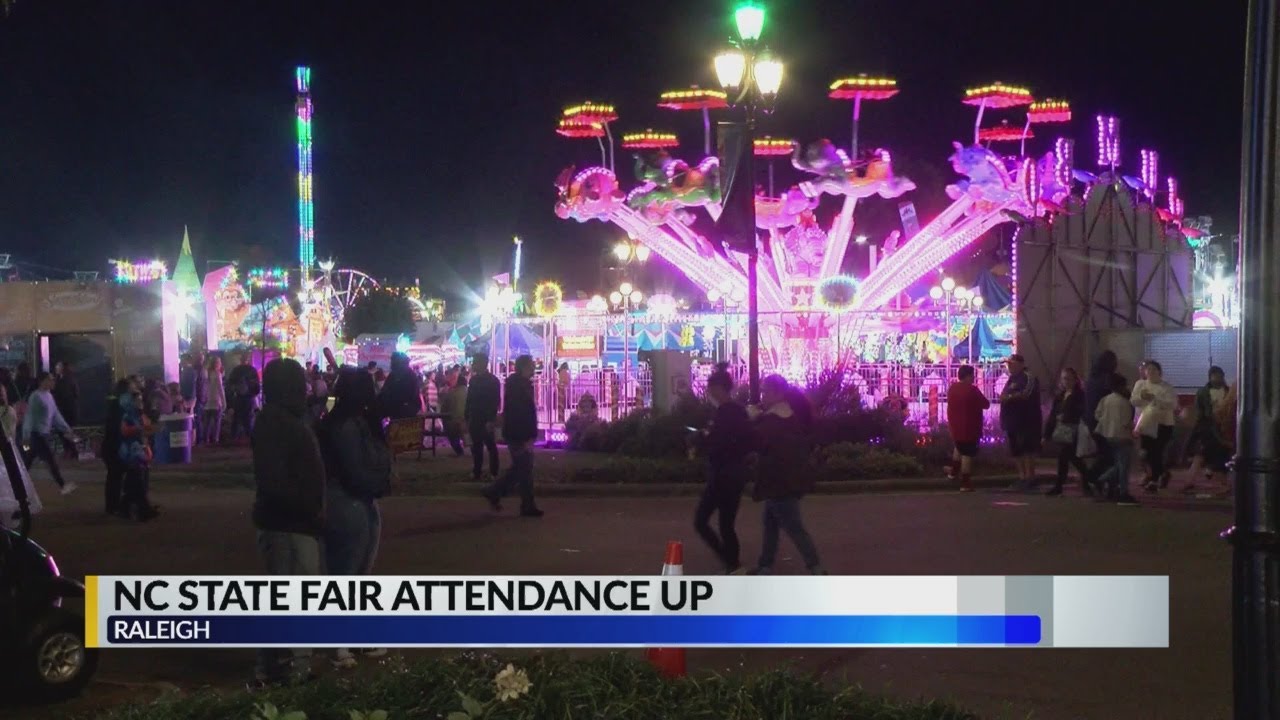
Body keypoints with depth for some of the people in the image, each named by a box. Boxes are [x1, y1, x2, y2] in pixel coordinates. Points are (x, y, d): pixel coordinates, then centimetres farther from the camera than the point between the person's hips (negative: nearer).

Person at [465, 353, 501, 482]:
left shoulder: (492, 381, -7)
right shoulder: (474, 379, 10)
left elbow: (496, 401, -12)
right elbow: (470, 399, 13)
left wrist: (491, 420, -19)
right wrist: (467, 417, 8)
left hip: (486, 420, -6)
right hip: (475, 419, 6)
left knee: (491, 446, 2)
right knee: (477, 447, 7)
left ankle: (494, 473, 7)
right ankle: (476, 473, 11)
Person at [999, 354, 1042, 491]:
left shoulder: (1028, 377, -9)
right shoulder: (1011, 379, 20)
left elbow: (1025, 394, -22)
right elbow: (1004, 396, 22)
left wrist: (1009, 396, -13)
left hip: (1026, 420, -9)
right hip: (1013, 420, 9)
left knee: (1027, 449, -11)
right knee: (1016, 450, 9)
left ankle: (1030, 477, -11)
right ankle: (1022, 477, 14)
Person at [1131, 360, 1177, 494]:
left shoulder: (1166, 387, -3)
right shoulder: (1140, 384, 7)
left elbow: (1173, 404, -15)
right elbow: (1133, 402, -1)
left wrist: (1154, 398, -24)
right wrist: (1141, 396, -23)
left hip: (1163, 424, -3)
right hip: (1145, 424, 3)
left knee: (1156, 453, -7)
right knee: (1149, 453, 6)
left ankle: (1154, 481, 6)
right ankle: (1163, 473, 29)